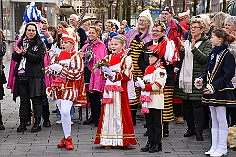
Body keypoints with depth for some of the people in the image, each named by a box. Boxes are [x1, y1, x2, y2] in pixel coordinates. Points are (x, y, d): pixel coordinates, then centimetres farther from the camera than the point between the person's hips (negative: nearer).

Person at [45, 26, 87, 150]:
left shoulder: (76, 57, -5)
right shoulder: (57, 56, 13)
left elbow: (77, 75, -15)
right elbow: (48, 70, 14)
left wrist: (61, 69, -19)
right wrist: (51, 68, -10)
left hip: (69, 88, -6)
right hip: (57, 88, 6)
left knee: (65, 111, -19)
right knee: (62, 112, 10)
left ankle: (68, 138, -8)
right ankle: (66, 137, 20)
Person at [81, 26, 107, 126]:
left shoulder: (101, 46, -3)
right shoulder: (86, 46, 17)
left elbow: (101, 60, -12)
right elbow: (82, 59, 16)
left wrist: (91, 55, -16)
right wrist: (85, 56, -3)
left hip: (96, 72, -6)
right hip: (88, 71, 6)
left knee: (95, 96, -7)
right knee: (90, 95, 8)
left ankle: (97, 118, -2)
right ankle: (93, 117, 16)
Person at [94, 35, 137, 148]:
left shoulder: (126, 58, -3)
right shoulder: (108, 58, 14)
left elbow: (126, 75, -11)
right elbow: (103, 74, 15)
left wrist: (112, 73, -16)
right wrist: (104, 71, -7)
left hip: (120, 89, -5)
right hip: (109, 88, 5)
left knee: (119, 112, -3)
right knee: (108, 112, 3)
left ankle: (120, 140, 5)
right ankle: (108, 140, 7)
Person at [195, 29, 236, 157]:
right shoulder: (213, 54, 12)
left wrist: (214, 86, -20)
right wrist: (201, 79, 1)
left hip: (221, 91, -8)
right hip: (211, 91, 8)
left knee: (221, 120, -2)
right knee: (214, 120, 13)